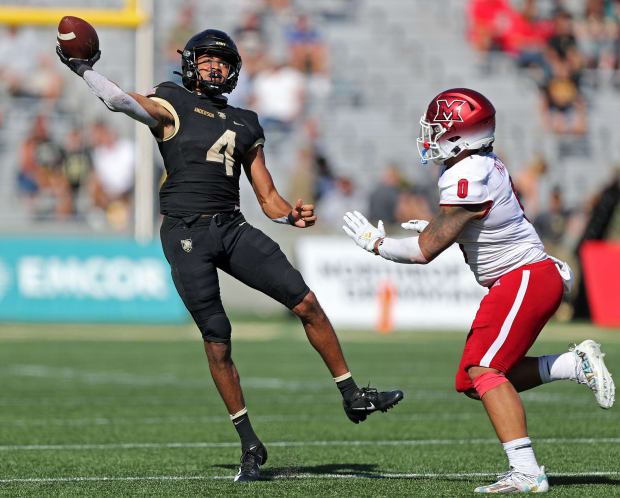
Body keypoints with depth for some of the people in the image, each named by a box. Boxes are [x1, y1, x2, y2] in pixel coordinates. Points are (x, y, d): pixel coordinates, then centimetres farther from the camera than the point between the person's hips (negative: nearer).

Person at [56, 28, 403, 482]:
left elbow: (268, 198, 16)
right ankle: (250, 445, 7)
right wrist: (83, 69, -24)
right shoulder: (172, 105, 4)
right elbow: (121, 101, -15)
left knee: (306, 303, -5)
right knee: (217, 342, -3)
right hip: (186, 233, -4)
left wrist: (293, 216, -3)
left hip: (232, 228, 4)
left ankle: (354, 397, 8)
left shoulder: (245, 125, 18)